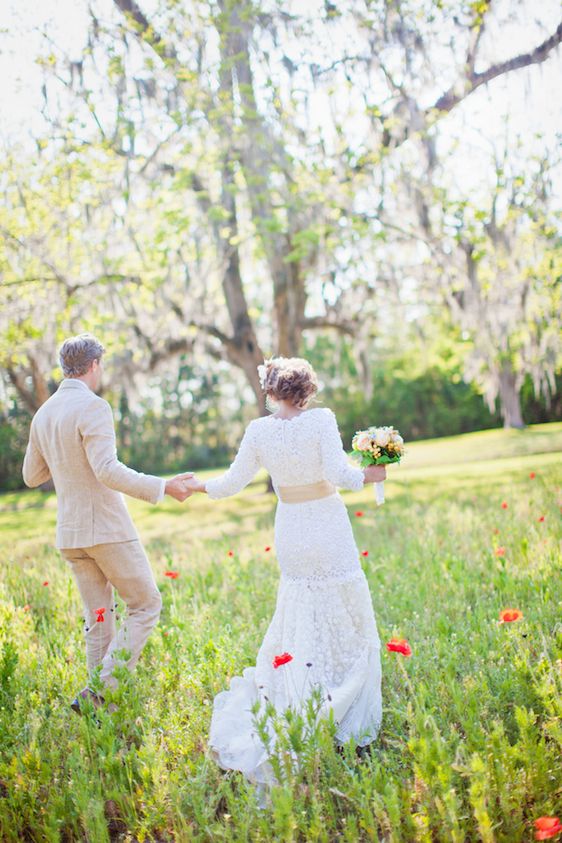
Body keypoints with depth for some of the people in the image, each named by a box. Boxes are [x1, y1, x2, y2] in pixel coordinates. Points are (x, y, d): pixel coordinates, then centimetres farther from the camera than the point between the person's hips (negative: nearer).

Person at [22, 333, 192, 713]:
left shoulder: (43, 414, 11)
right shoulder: (93, 406, -13)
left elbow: (32, 476, 19)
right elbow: (108, 471, -24)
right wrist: (163, 487, -21)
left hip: (70, 532, 8)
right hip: (106, 527, -8)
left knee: (99, 618, 15)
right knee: (147, 605, 2)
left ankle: (99, 702, 18)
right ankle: (104, 687, -6)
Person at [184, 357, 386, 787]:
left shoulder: (259, 430, -1)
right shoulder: (321, 419, -11)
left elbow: (232, 483, 3)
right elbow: (338, 472, -18)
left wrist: (200, 486, 21)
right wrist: (369, 475, 0)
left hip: (291, 533, 4)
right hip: (329, 530, -3)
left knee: (299, 628, 16)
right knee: (348, 622, 8)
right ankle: (350, 724, 10)